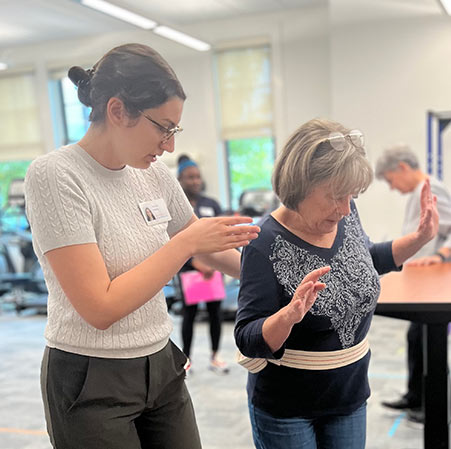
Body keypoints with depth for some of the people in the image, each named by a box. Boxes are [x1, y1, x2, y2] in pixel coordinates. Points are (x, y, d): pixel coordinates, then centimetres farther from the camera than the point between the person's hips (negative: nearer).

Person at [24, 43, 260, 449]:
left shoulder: (155, 174, 0)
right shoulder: (54, 176, -18)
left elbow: (204, 245, 16)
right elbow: (100, 308, -23)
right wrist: (186, 242, -20)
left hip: (161, 368, 6)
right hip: (92, 384, -5)